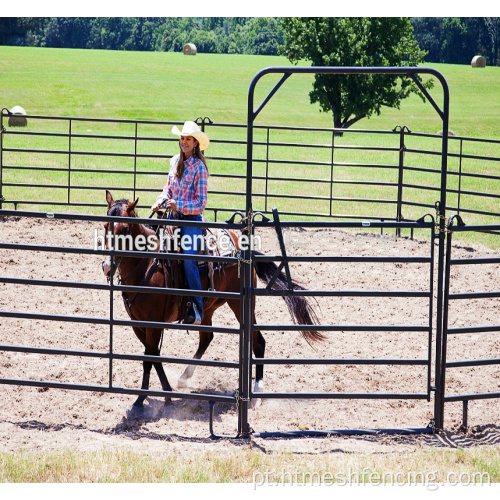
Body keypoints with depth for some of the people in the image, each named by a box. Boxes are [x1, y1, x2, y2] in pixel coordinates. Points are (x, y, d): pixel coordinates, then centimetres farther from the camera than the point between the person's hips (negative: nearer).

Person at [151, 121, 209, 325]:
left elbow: (201, 203, -10)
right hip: (174, 216, 6)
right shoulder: (175, 161, 9)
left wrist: (179, 206, -22)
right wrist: (160, 201, 0)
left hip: (192, 219, -6)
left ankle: (197, 309, -17)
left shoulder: (199, 167, -8)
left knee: (189, 259, -21)